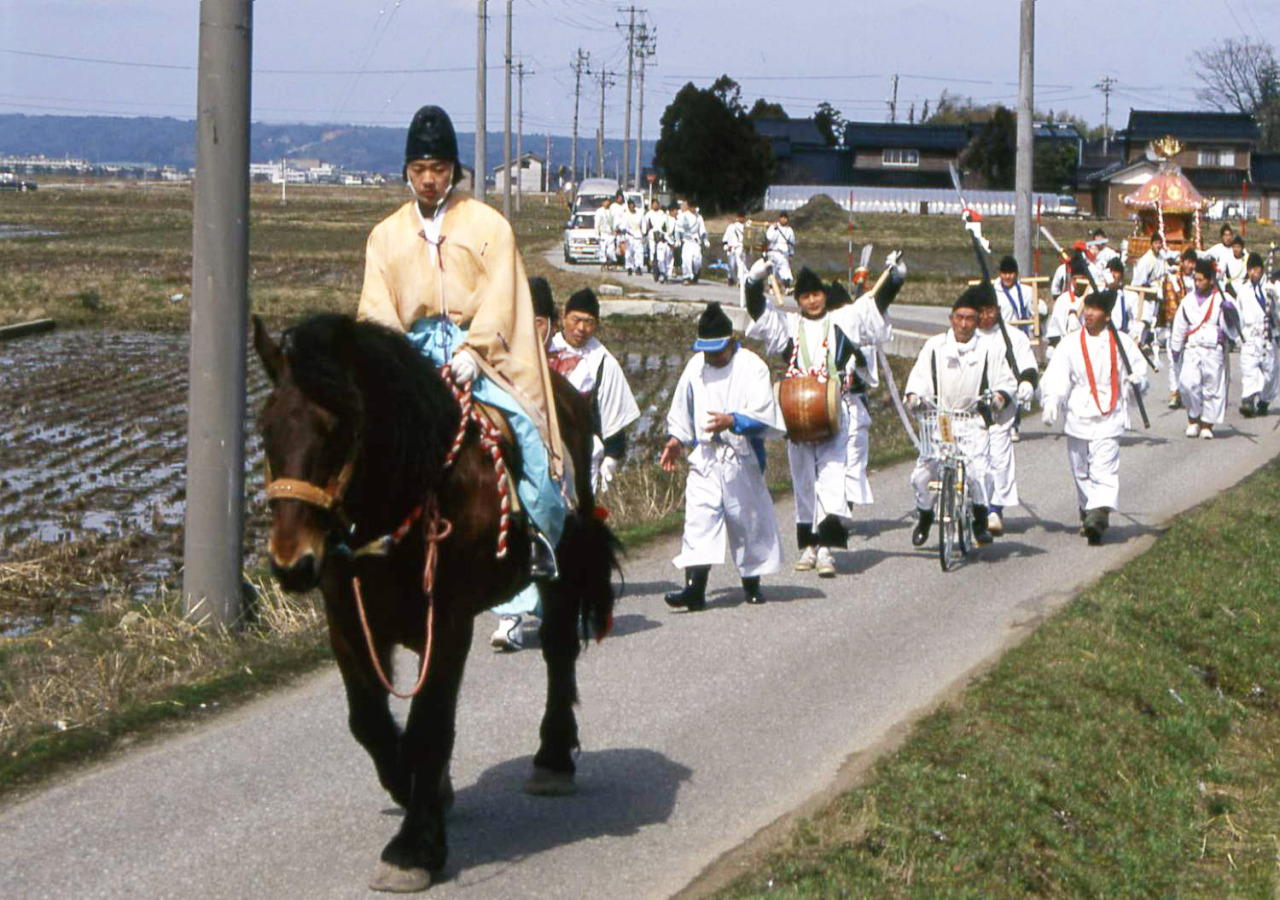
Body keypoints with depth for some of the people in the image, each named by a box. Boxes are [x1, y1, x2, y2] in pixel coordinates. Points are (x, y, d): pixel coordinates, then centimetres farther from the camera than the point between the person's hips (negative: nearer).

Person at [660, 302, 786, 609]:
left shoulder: (752, 367, -7)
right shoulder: (696, 367, 7)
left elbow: (764, 416, -14)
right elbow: (682, 410, 21)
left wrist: (733, 421, -28)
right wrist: (676, 439, 8)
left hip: (742, 459, -3)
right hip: (705, 458, 3)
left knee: (747, 518, 8)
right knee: (699, 516, -11)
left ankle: (751, 581, 27)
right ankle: (695, 587, -18)